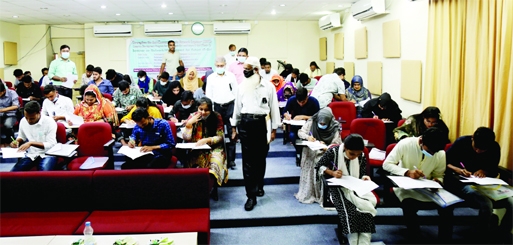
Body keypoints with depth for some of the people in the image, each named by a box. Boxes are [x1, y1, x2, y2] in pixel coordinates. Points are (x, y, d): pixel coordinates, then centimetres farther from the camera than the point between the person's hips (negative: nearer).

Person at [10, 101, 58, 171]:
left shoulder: (49, 122, -13)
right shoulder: (23, 121, 2)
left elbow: (51, 145, -17)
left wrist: (31, 143, -25)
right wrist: (17, 141, 0)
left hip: (47, 155, -5)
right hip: (31, 154, 5)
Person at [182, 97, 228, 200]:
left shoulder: (217, 117, -4)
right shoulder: (193, 117, -1)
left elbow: (220, 137, -4)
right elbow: (186, 138, -1)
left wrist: (207, 140, -20)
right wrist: (189, 124, -15)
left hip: (214, 148, 0)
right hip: (196, 150, 1)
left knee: (214, 165, -32)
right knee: (195, 164, -32)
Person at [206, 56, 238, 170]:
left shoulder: (231, 76, 4)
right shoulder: (211, 78, 6)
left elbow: (236, 92, 5)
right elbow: (208, 95, 7)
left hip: (229, 105, -1)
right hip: (217, 106, 1)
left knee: (231, 133, -2)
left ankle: (231, 159, 4)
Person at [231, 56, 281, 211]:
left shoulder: (268, 87, -1)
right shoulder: (242, 86, 7)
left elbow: (274, 108, 1)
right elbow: (237, 107, 12)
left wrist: (274, 129, -1)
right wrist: (234, 128, 11)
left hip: (261, 123, -1)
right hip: (245, 123, 1)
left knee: (260, 158, 12)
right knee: (247, 160, -1)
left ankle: (259, 185, 35)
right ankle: (251, 195, 2)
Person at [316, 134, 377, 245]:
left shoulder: (362, 156, 0)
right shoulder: (333, 152, -10)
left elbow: (363, 174, 10)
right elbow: (319, 166, 0)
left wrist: (365, 178, -15)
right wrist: (332, 173, -17)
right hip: (338, 186, -3)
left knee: (367, 206, -26)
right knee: (348, 209, -32)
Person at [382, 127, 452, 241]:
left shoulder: (441, 154, -7)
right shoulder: (405, 144, -17)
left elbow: (439, 176, 6)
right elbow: (386, 164, -18)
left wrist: (437, 181, -20)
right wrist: (407, 172, -32)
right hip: (405, 186, -3)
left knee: (447, 206, -23)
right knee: (410, 205, -35)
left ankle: (445, 239, 1)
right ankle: (414, 237, -8)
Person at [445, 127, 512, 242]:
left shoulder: (495, 147, 1)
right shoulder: (461, 142, -9)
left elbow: (494, 171, 11)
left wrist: (484, 171, -11)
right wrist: (457, 170, -25)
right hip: (460, 181, -5)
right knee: (486, 203, -33)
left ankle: (502, 236, 8)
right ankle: (483, 237, -3)